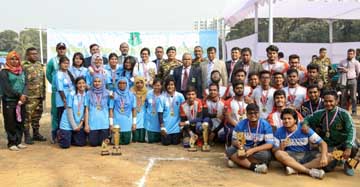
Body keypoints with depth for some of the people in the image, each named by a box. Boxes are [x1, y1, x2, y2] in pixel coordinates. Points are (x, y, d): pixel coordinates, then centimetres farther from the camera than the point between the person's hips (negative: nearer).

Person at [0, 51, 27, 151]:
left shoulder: (21, 71, 14)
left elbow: (24, 84, 8)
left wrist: (23, 96, -9)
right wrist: (19, 95, -14)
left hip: (21, 101, 5)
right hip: (9, 102, -5)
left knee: (20, 122, 7)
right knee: (10, 123, 0)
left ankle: (18, 141, 16)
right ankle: (11, 143, 8)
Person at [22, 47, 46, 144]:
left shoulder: (40, 65, 14)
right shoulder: (23, 66, -7)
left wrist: (44, 93, 15)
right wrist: (23, 94, -14)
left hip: (39, 95, 7)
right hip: (29, 96, -6)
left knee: (37, 115, 14)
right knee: (27, 116, -2)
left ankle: (36, 133, 24)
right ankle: (27, 136, 6)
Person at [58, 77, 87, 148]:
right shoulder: (71, 95, -13)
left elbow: (86, 111, 2)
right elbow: (69, 111, -12)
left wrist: (81, 123, -7)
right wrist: (74, 126, -12)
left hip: (79, 124, 4)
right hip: (68, 123, -4)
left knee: (82, 143, 2)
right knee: (65, 145, -4)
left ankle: (71, 137, 29)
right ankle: (60, 134, 27)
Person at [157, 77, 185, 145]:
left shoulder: (180, 96, -6)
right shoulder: (162, 98, -8)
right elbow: (160, 113, -7)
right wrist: (162, 127, -10)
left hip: (176, 125, 1)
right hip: (166, 126, -1)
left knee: (175, 142, 4)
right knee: (166, 142, 2)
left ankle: (175, 136, 37)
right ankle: (165, 136, 35)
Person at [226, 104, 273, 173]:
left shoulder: (265, 125, -12)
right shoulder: (241, 124, -7)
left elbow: (270, 144, -16)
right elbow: (234, 140, -3)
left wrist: (253, 150, -28)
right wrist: (237, 143, -29)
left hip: (260, 150, -2)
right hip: (244, 149, 2)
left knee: (265, 155, -36)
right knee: (229, 151, -25)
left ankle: (236, 160, -21)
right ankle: (254, 167, -33)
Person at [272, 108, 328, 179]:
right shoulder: (279, 132, -7)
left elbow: (323, 143, -10)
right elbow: (274, 150, -6)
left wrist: (324, 156, -28)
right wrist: (281, 147, -28)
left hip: (306, 155, 1)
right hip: (290, 157, -1)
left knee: (327, 158, -23)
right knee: (278, 154, -33)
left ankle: (295, 169, -29)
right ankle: (310, 171, -30)